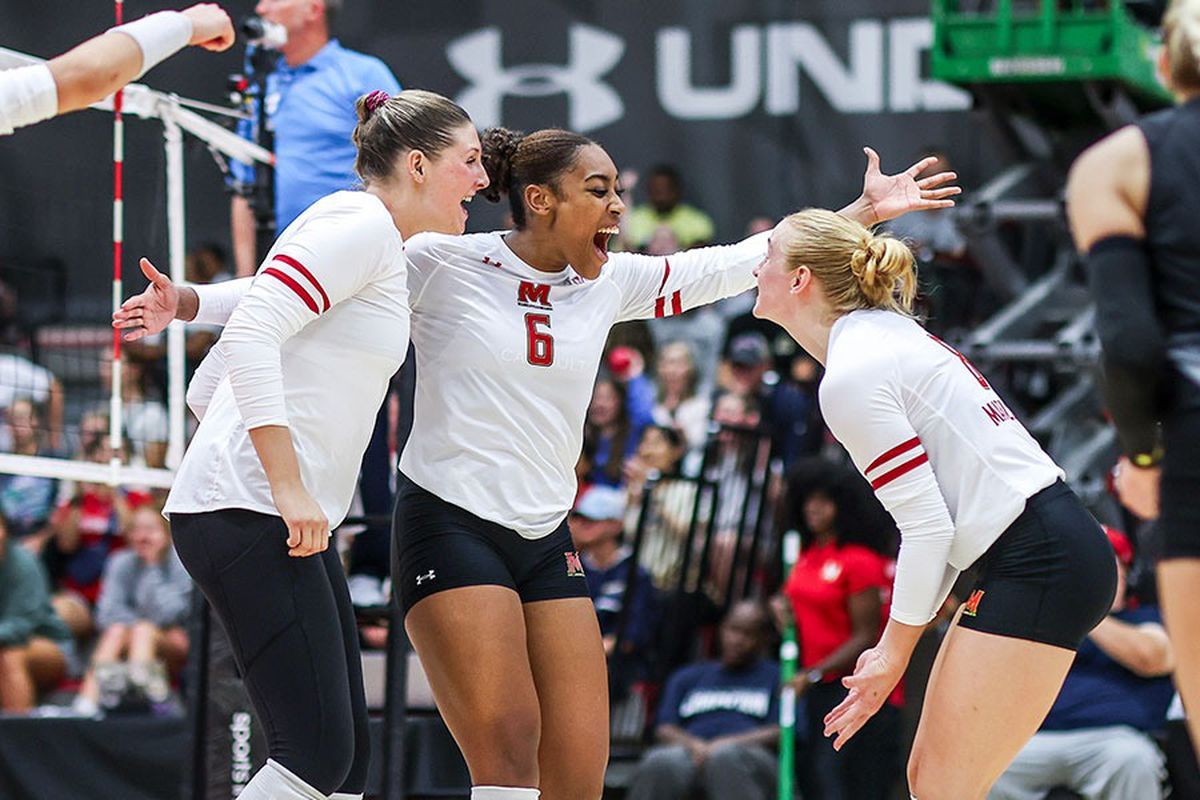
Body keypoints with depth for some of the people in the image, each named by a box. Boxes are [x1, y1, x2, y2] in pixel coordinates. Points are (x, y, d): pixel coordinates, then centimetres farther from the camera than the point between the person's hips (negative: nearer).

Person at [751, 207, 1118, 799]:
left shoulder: (850, 380, -13)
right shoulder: (889, 335, 16)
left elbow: (927, 525, -15)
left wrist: (895, 651, -5)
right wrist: (900, 643, 18)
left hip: (1040, 565, -10)